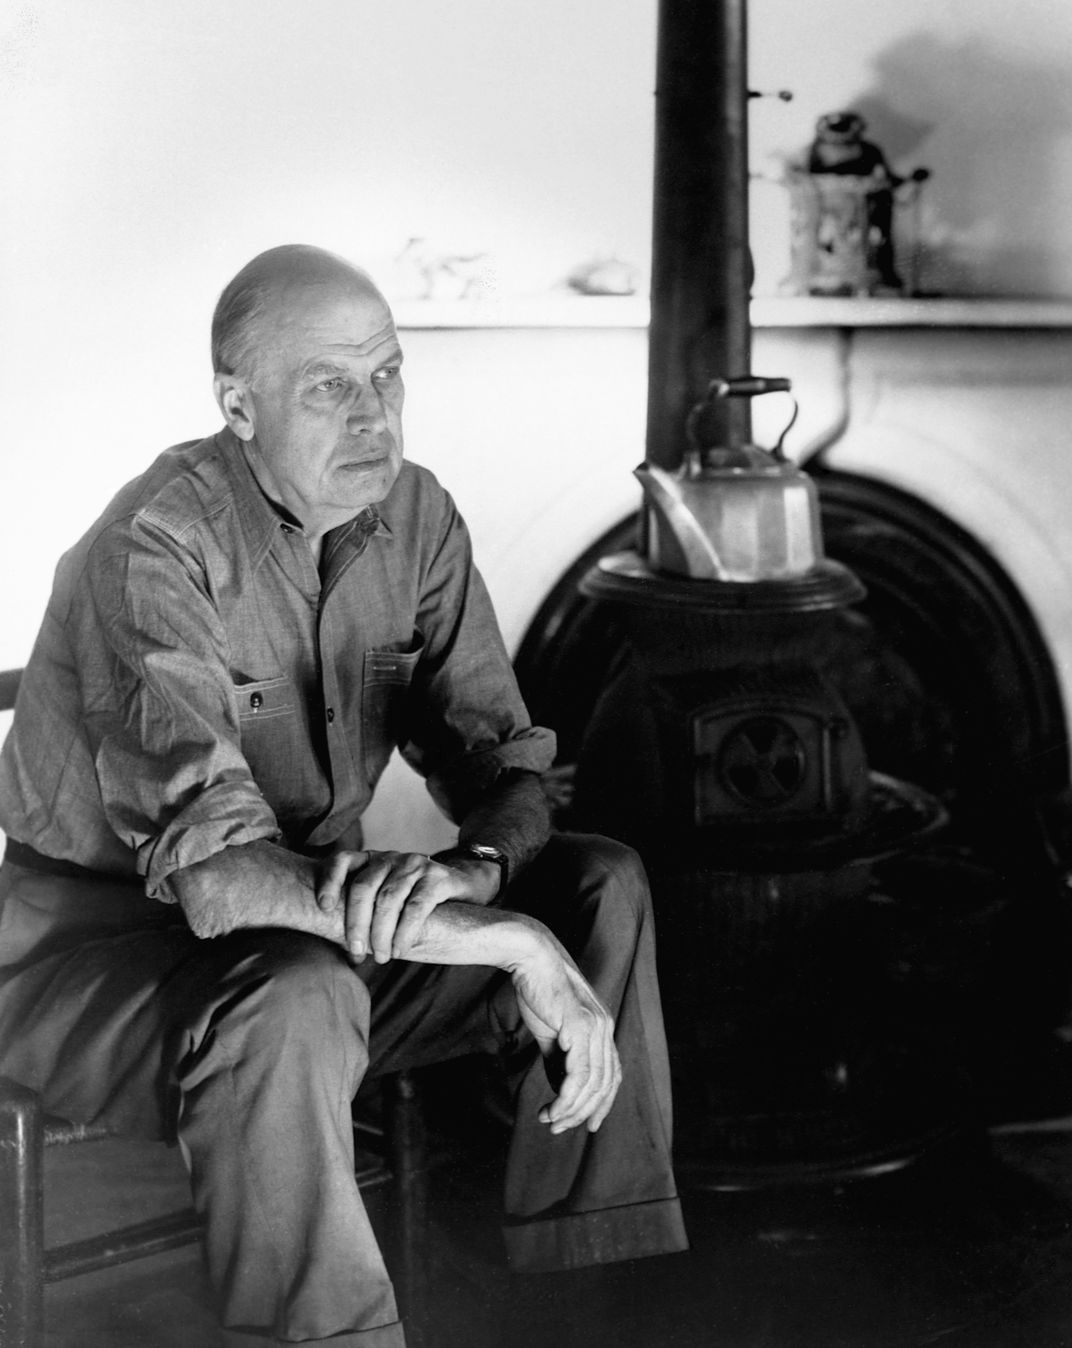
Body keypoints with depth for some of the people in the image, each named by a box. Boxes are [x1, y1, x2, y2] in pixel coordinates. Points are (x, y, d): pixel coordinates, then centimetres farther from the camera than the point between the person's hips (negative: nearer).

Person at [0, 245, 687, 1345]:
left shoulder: (413, 517, -3)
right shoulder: (154, 553, -25)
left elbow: (502, 759, -1)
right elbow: (211, 871, -34)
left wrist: (475, 870, -28)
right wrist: (512, 945, -36)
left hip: (320, 911, 7)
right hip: (103, 938, -7)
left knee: (601, 886, -8)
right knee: (298, 999, -38)